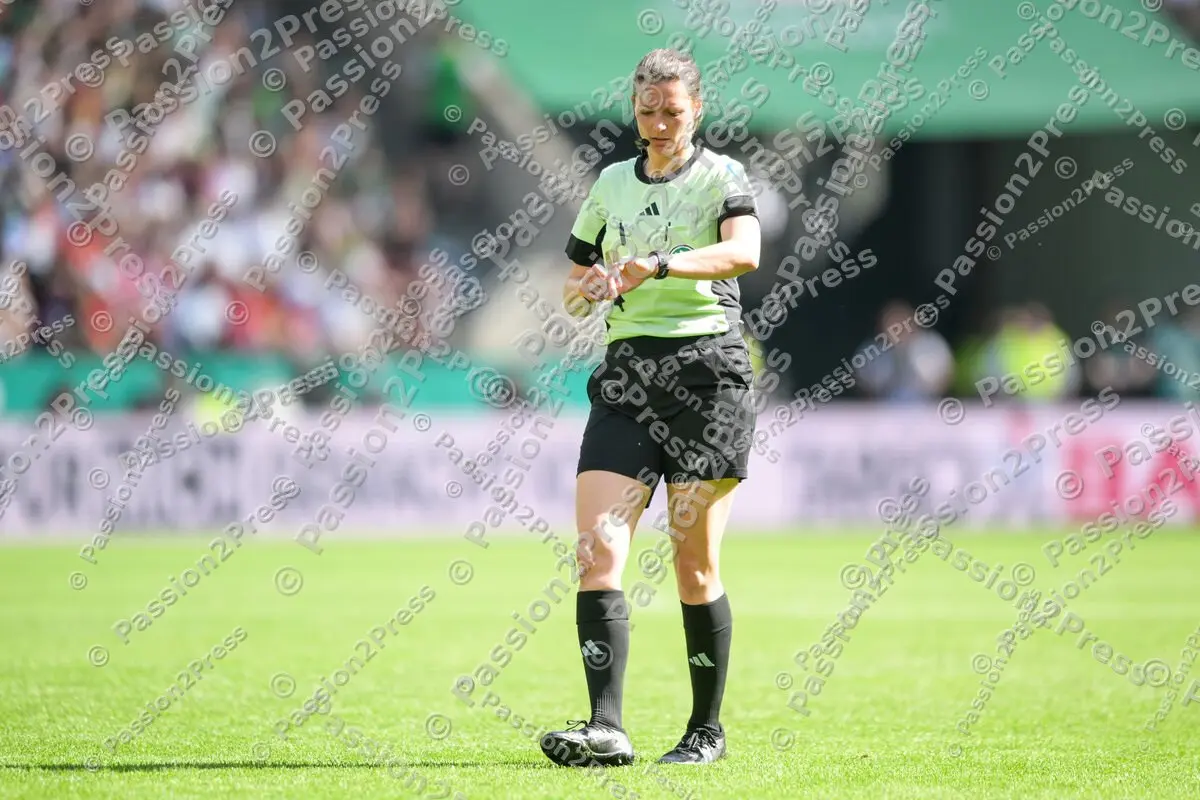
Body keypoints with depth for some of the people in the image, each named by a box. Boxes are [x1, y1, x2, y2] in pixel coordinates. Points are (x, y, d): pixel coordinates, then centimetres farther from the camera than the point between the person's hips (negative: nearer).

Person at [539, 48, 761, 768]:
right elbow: (574, 283, 25)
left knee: (696, 568, -1)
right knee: (597, 554, -13)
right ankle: (606, 729, -19)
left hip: (707, 366, -4)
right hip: (627, 374, 4)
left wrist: (657, 265, -32)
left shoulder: (721, 176, 1)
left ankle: (708, 730, 13)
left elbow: (744, 251, -20)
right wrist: (586, 287, 1)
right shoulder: (611, 184, 17)